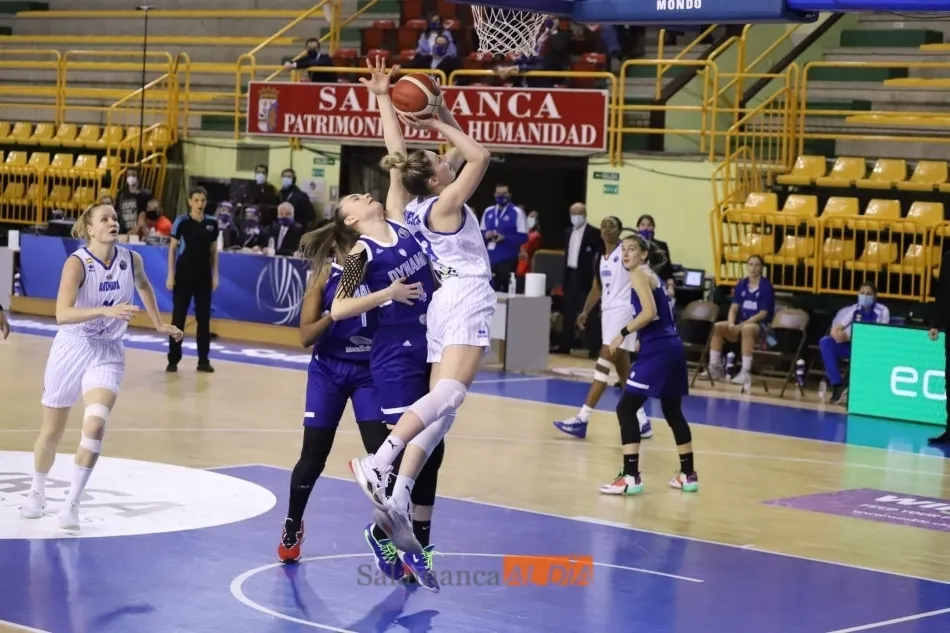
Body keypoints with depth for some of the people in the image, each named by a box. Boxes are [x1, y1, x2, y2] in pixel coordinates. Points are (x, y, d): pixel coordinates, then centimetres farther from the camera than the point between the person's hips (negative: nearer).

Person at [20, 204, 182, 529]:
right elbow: (62, 314, -31)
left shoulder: (131, 259, -5)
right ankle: (37, 492, 38)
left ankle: (72, 503, -12)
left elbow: (143, 286, 20)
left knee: (95, 423, -22)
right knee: (51, 431, 11)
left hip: (107, 353, 2)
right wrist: (106, 310, -42)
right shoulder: (77, 262, -19)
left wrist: (159, 324, 25)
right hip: (71, 349, -2)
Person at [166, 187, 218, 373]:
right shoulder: (181, 221, -7)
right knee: (178, 316, 1)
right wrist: (171, 275, -8)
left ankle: (203, 360, 13)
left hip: (204, 275, 3)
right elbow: (172, 249, -3)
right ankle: (173, 359, 8)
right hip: (184, 273, -3)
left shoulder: (212, 222, 3)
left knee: (204, 317, 6)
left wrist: (215, 275, 6)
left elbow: (214, 250, 10)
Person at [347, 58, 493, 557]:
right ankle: (378, 462, -40)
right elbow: (478, 155, -12)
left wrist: (383, 98, 22)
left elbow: (396, 150, 20)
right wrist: (439, 125, -5)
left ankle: (399, 501, -10)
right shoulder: (444, 204, -8)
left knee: (442, 405, 2)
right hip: (468, 298, -8)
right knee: (448, 394, -22)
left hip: (445, 301, 8)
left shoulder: (406, 205, 11)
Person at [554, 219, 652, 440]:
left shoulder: (626, 252, -8)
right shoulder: (600, 258, 16)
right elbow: (597, 288, 23)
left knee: (603, 366, -14)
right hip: (607, 312, 9)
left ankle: (582, 420, -17)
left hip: (623, 312, -9)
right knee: (623, 371, 11)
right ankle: (641, 422, 17)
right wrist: (585, 312, 10)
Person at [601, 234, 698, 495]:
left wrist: (623, 333, -13)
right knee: (673, 412, 20)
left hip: (657, 350, -10)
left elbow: (649, 312, -19)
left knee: (626, 408, -8)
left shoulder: (640, 273, -6)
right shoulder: (651, 275, 21)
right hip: (670, 347, 10)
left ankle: (631, 477, -13)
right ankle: (688, 475, 28)